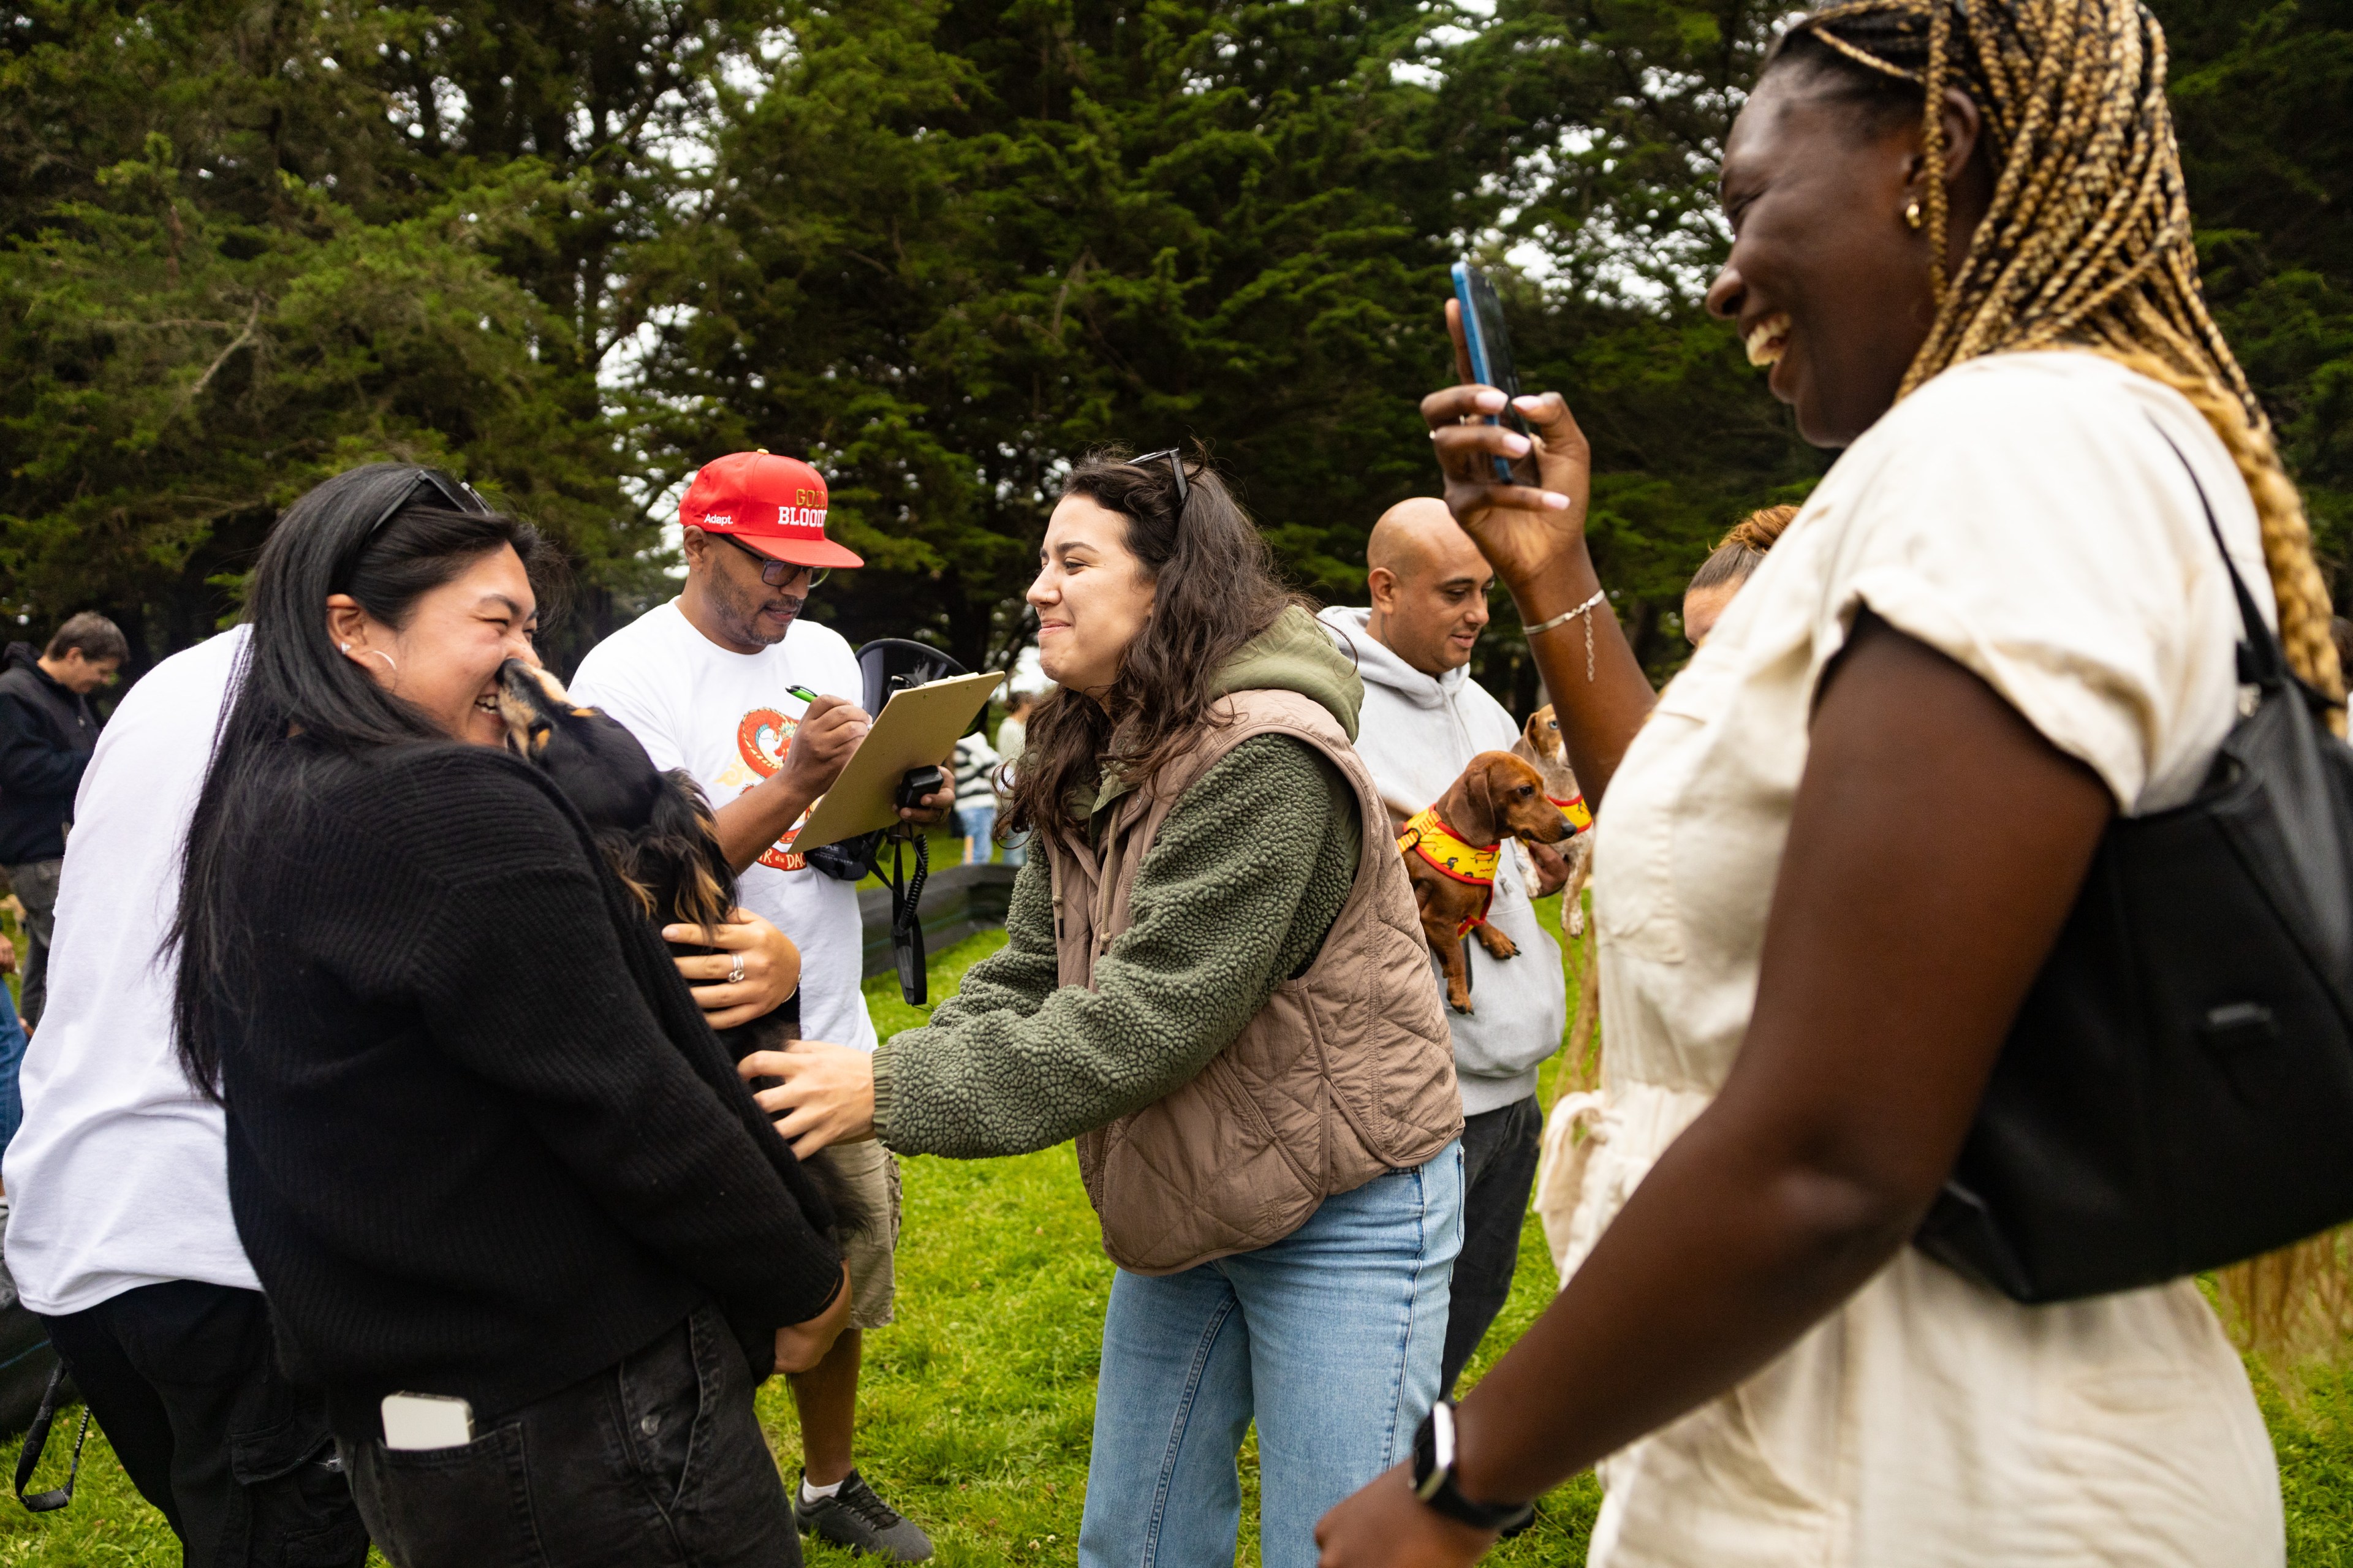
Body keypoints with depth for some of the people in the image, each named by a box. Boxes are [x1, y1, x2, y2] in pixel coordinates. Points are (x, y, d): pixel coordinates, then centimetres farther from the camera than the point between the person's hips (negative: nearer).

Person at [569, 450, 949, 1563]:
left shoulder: (823, 652, 9)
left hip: (835, 1034, 7)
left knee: (845, 1279, 19)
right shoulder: (628, 675, -12)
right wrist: (793, 782, -25)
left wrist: (901, 811, -4)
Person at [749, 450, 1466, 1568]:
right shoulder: (1091, 770, 5)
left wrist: (895, 1094, -27)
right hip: (1181, 1206, 8)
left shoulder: (1265, 759, -24)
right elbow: (1023, 981, 2)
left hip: (1341, 1210, -8)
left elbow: (1151, 1016, -29)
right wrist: (870, 1074, -14)